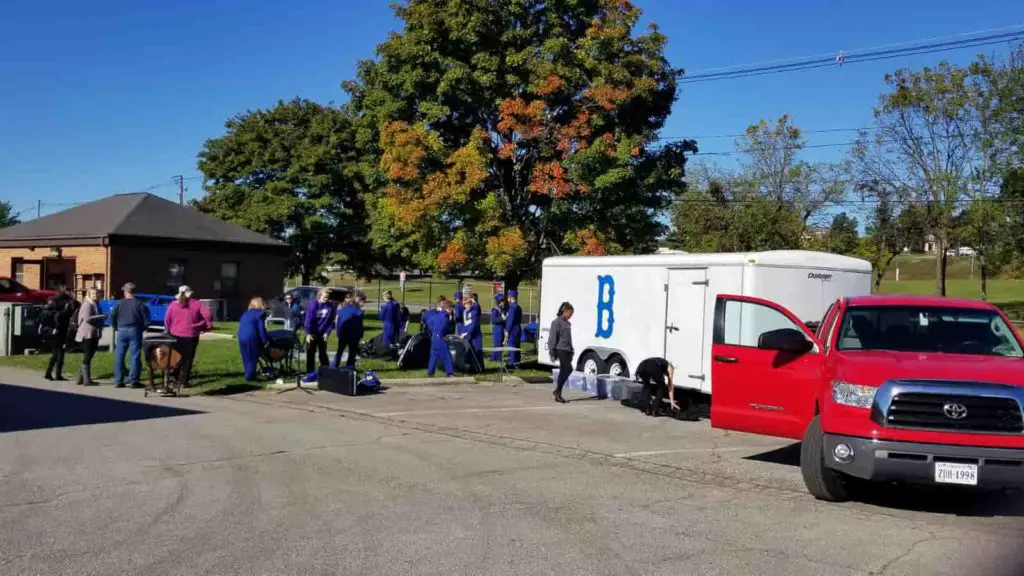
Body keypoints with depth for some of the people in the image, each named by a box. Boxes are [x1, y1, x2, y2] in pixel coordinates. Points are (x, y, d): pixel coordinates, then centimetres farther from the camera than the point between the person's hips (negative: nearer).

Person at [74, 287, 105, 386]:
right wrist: (101, 316, -24)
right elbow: (87, 318, -25)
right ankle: (87, 380, -4)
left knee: (88, 357, 13)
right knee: (87, 357, -6)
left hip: (94, 335, 10)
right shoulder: (87, 305, -12)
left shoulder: (96, 304, 18)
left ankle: (80, 378, 20)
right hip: (87, 334, -10)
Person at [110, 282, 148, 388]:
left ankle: (118, 381, 9)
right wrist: (142, 329, 9)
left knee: (119, 357, 8)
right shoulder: (140, 304, -1)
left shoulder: (119, 303, 2)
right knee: (135, 356, 1)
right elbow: (146, 319, -4)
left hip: (121, 331, 1)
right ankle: (134, 381, -2)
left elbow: (112, 317, -3)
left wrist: (116, 328, 9)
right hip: (135, 331, -1)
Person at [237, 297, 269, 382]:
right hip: (251, 338, -7)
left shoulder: (245, 314, 23)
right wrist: (265, 340, -4)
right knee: (253, 358, 2)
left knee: (246, 358, 15)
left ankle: (248, 375, 20)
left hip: (241, 338, 7)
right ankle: (250, 376, 1)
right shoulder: (260, 313, -1)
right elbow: (261, 329, -8)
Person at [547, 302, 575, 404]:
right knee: (568, 369, -16)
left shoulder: (568, 323, 18)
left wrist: (572, 351, 21)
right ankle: (558, 392, -8)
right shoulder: (556, 322, -6)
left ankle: (558, 392, 17)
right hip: (560, 349, -8)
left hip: (567, 350, 8)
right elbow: (552, 338, -9)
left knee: (563, 371, 8)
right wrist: (552, 352, -12)